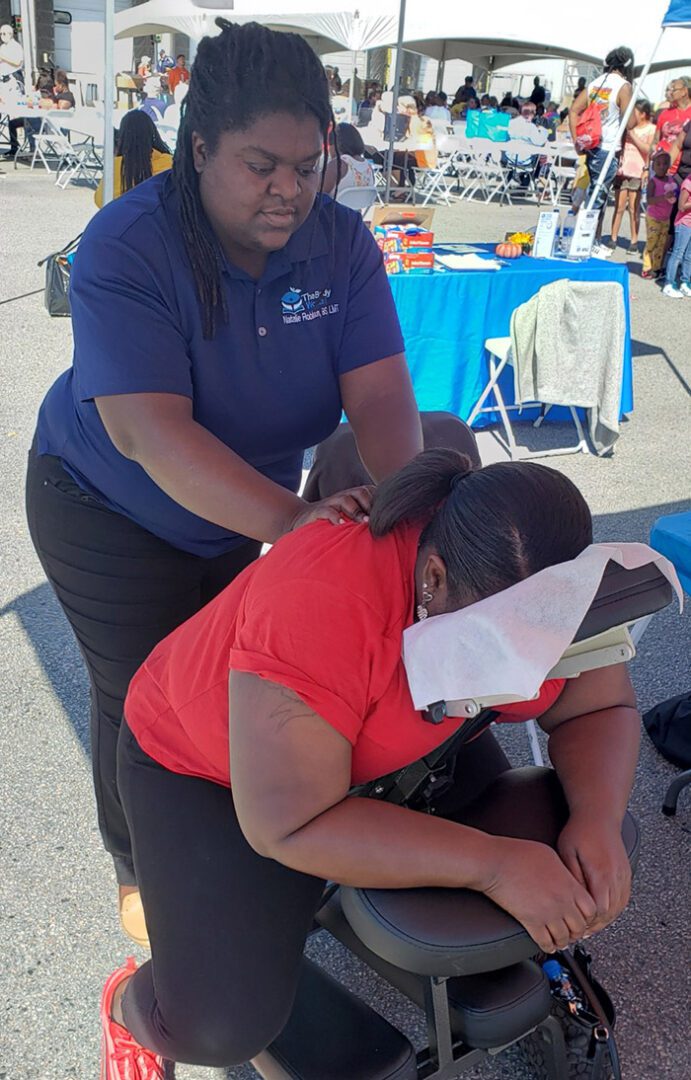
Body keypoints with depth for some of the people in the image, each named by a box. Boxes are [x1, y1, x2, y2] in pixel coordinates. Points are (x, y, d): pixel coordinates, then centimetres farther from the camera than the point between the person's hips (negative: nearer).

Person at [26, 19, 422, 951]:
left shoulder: (341, 243, -16)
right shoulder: (126, 247, -29)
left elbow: (379, 389, -24)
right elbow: (147, 429, -39)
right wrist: (289, 519, -52)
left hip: (251, 504, 4)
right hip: (113, 511, -4)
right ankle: (139, 871, 37)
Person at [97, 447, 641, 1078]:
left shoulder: (542, 587, -21)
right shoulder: (322, 605, -40)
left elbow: (602, 707, -9)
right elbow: (289, 827, -35)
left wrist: (598, 822, -28)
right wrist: (490, 864, -36)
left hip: (391, 740, 6)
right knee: (226, 1025, -16)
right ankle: (133, 1009, 19)